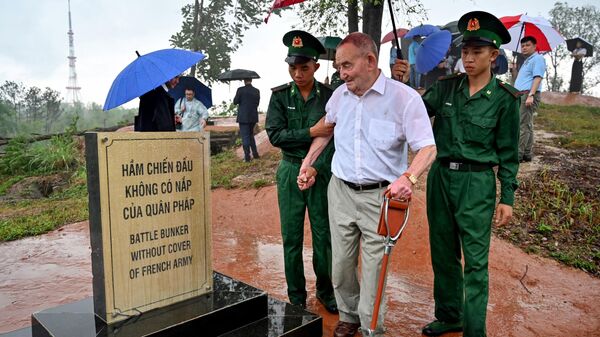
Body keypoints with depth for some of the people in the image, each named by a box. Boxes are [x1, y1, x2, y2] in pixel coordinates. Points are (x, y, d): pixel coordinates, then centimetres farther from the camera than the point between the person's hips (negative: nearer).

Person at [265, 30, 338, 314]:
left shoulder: (330, 95, -1)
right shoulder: (280, 96, 0)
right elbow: (275, 135, -9)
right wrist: (310, 133, -17)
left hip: (323, 171, 0)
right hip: (291, 172, 1)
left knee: (323, 234, 8)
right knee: (291, 237, 8)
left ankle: (325, 291, 28)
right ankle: (296, 297, 25)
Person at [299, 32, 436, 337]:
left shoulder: (405, 97, -11)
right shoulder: (340, 94, 5)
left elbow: (428, 148, -13)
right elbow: (326, 128, 24)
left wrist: (408, 177, -32)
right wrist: (308, 162, 16)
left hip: (380, 196, -4)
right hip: (340, 192, 5)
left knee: (374, 267, 4)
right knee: (341, 264, 13)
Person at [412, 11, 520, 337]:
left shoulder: (504, 98, -5)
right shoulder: (446, 87, 3)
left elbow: (508, 152, -1)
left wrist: (507, 197, -2)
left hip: (476, 183, -4)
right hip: (440, 176, 4)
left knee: (475, 261, 2)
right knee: (443, 253, 15)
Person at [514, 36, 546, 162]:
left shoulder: (538, 59, -4)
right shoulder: (527, 61, 26)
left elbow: (538, 78, -16)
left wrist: (530, 95, -25)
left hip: (528, 95, -10)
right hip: (521, 95, 10)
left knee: (522, 126, -14)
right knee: (527, 126, 11)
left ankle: (518, 154, -16)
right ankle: (527, 154, 15)